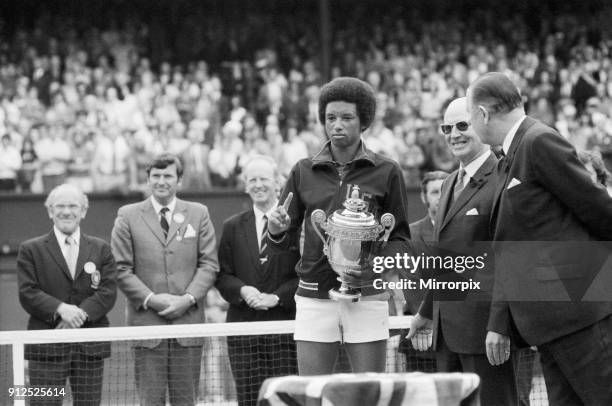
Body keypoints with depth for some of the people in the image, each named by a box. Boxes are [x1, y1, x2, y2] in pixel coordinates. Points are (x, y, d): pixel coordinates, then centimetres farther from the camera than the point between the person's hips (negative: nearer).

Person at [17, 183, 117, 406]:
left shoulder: (101, 249, 12)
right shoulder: (31, 250, 7)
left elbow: (108, 291, 1)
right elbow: (27, 294, -4)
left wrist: (82, 313, -16)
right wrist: (60, 309, -19)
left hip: (91, 346, 2)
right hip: (47, 348, -2)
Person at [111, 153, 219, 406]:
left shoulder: (199, 214, 11)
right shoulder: (128, 216, 6)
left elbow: (209, 264, 6)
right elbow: (121, 269, 1)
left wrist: (188, 298, -9)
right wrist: (150, 299, -11)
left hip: (188, 319, 1)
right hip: (146, 322, -1)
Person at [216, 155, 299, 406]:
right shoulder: (233, 227, 13)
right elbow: (222, 275, 12)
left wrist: (277, 296, -13)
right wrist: (242, 290, -9)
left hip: (285, 322, -3)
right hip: (243, 326, 3)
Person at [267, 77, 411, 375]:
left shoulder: (386, 172, 4)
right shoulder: (304, 171, 9)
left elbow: (400, 238, 6)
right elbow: (282, 244, 13)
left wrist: (375, 263, -14)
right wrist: (276, 230, -11)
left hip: (367, 297, -1)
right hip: (314, 297, 1)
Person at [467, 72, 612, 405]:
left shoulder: (541, 142, -9)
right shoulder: (508, 164, 22)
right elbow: (509, 254, 22)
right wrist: (499, 324, 16)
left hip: (577, 306, -9)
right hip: (551, 324, 9)